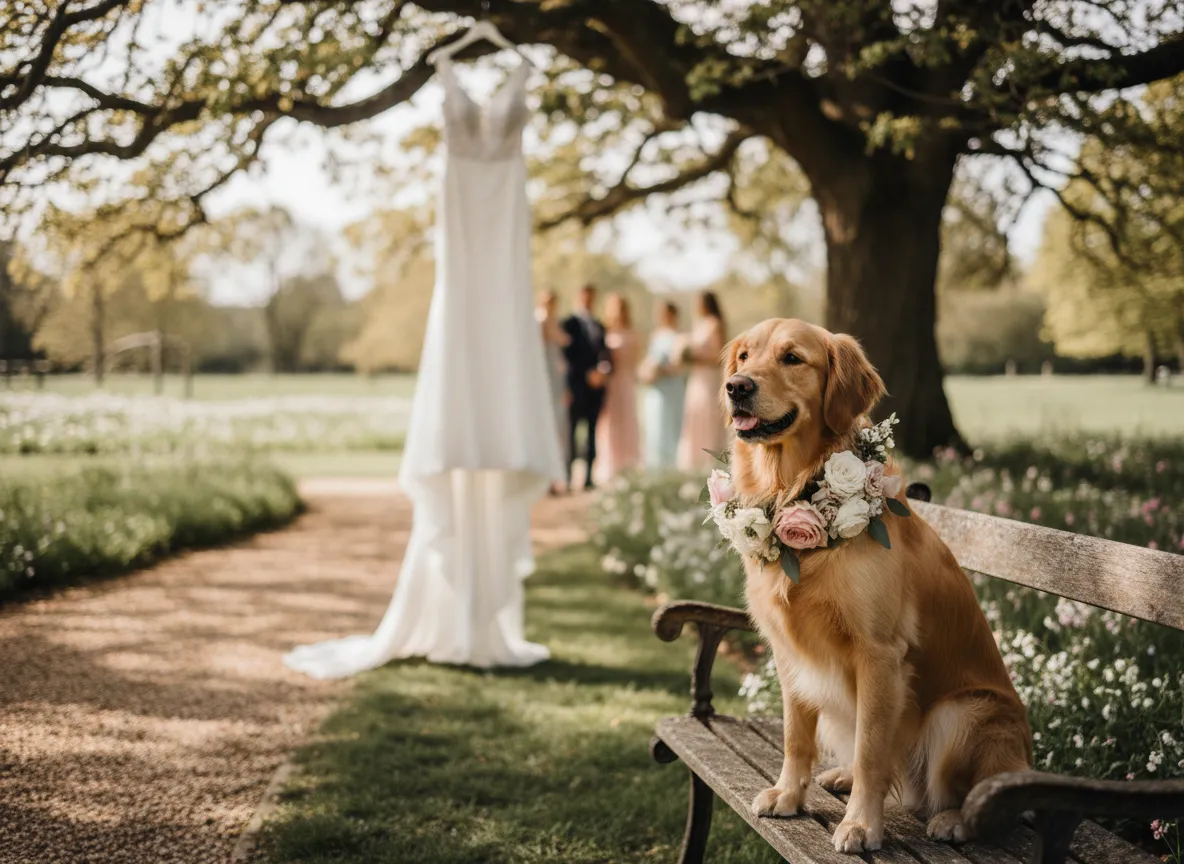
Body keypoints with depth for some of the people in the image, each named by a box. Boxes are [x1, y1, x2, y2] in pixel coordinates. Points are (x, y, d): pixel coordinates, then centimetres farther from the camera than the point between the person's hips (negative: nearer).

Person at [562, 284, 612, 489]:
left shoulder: (599, 326, 21)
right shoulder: (569, 323, 1)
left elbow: (606, 353, 15)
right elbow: (569, 354, -7)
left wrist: (604, 370, -4)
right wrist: (588, 373, -13)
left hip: (597, 385, 6)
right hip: (576, 384, -6)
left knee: (592, 432, 4)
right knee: (570, 431, -7)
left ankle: (588, 478, 5)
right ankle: (567, 478, -7)